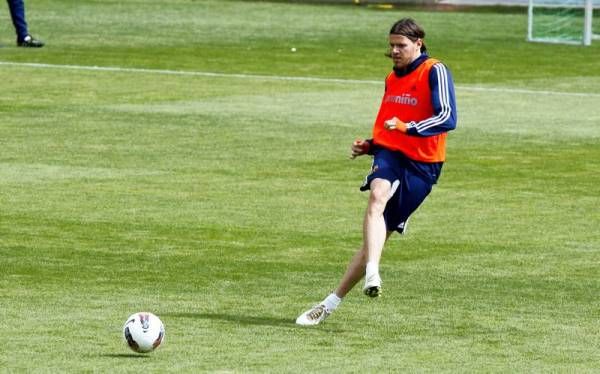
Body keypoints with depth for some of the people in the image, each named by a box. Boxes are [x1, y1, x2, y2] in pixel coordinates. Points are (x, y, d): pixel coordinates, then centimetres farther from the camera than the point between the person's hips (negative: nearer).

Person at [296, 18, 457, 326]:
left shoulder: (435, 72, -5)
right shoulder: (392, 78, 19)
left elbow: (447, 117, -17)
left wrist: (408, 127, -29)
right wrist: (369, 146, 11)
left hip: (422, 162, -5)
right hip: (388, 153, 5)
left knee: (379, 234, -4)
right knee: (378, 196, -31)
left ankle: (332, 303, 3)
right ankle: (371, 274, -46)